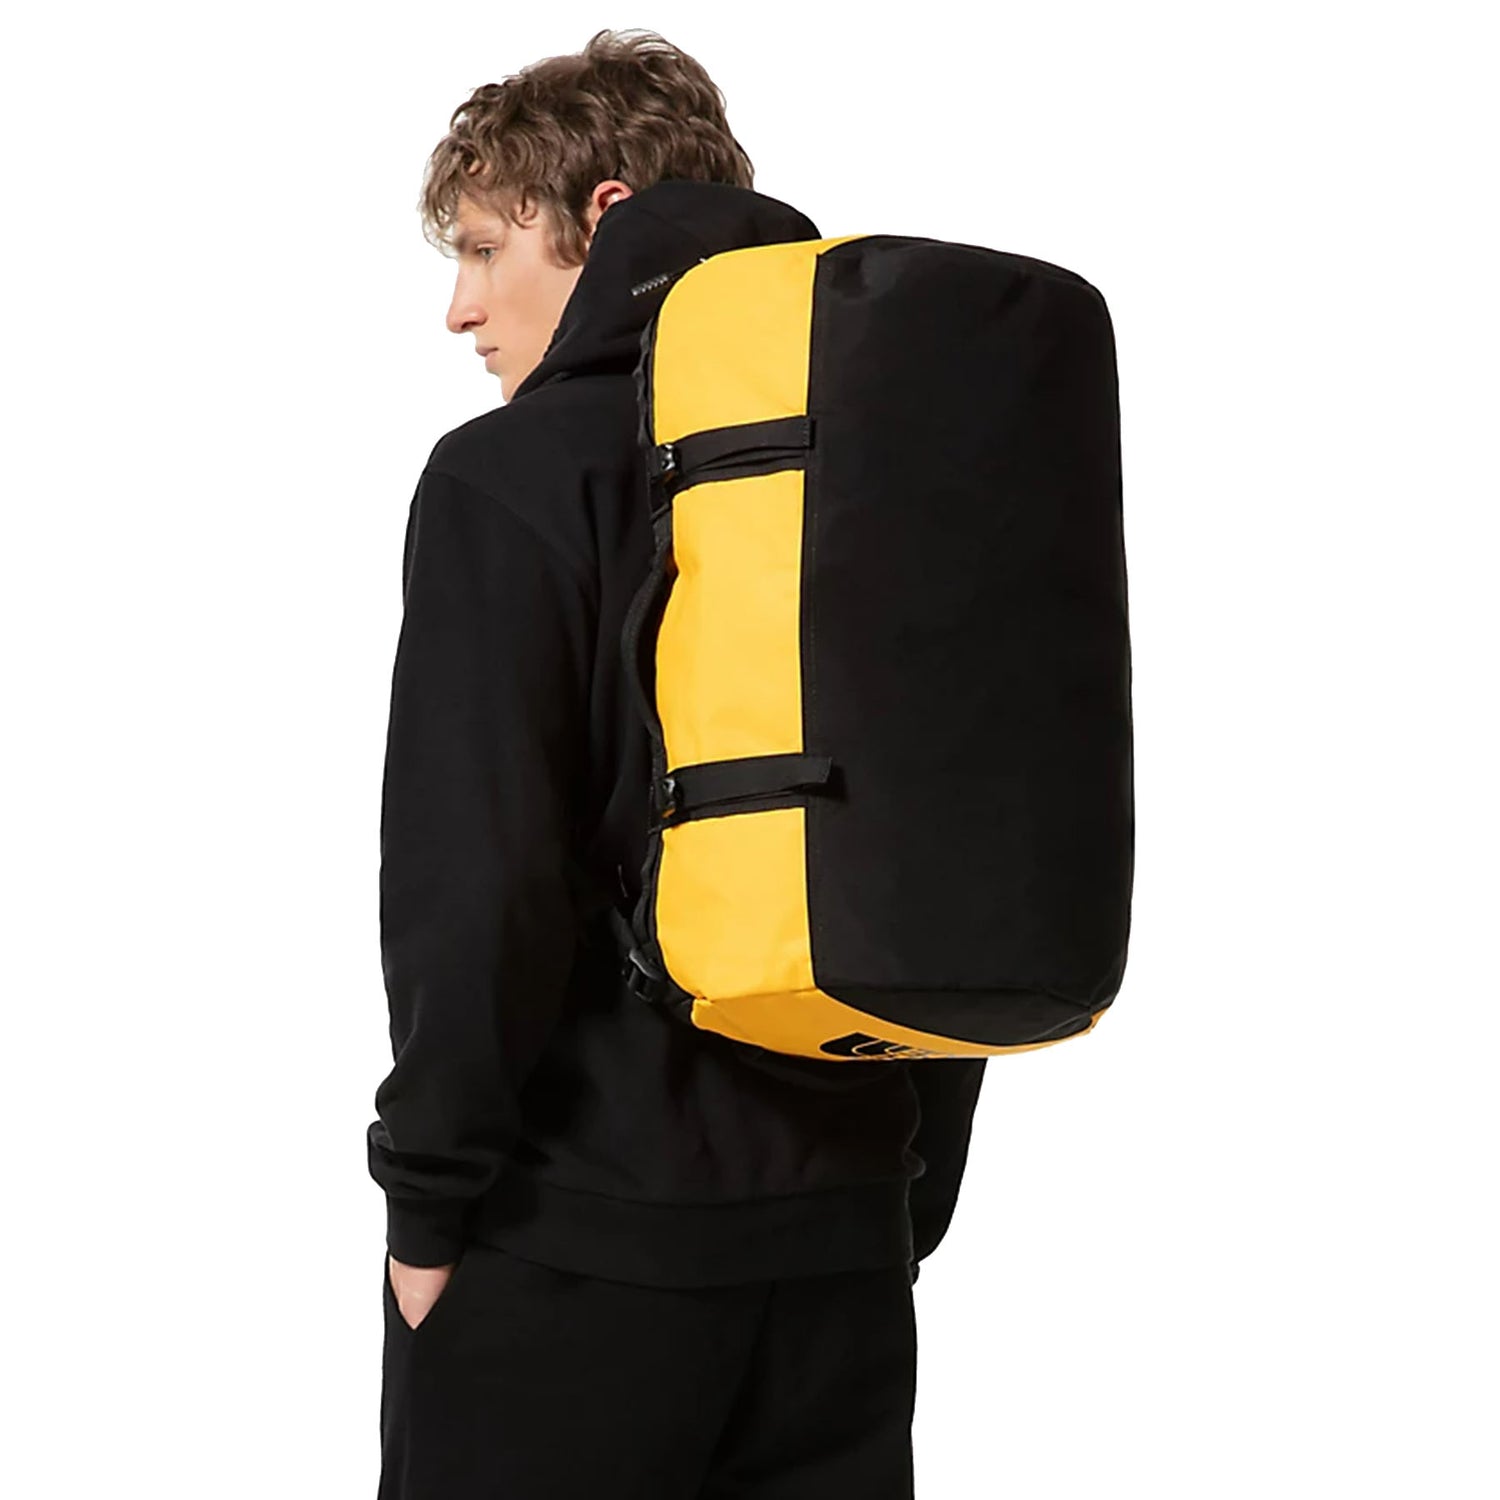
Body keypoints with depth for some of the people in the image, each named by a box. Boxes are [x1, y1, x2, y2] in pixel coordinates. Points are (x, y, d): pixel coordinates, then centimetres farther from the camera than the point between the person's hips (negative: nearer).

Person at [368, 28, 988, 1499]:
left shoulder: (511, 479, -8)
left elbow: (474, 883, -16)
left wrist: (430, 1204, -6)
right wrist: (907, 1203, 15)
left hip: (571, 1261, -5)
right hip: (847, 1253, 6)